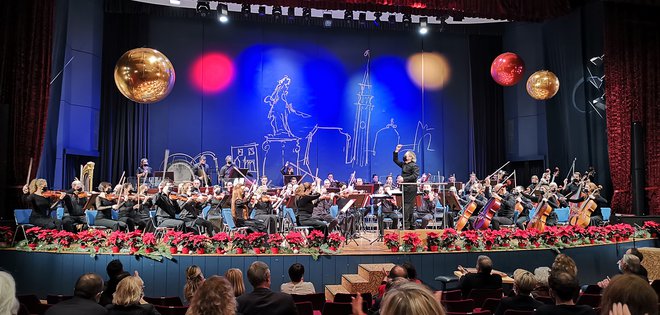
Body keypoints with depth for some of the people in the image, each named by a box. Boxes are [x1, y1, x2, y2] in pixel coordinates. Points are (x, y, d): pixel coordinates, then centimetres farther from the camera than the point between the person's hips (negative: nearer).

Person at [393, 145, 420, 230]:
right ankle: (412, 224, 18)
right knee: (409, 207, 11)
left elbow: (415, 176, -20)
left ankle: (406, 224, -10)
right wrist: (396, 151, 14)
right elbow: (395, 160, 25)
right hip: (405, 188, 8)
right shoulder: (403, 164, 15)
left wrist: (404, 179, -24)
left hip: (411, 188, -8)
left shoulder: (414, 166, -8)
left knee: (407, 206, -10)